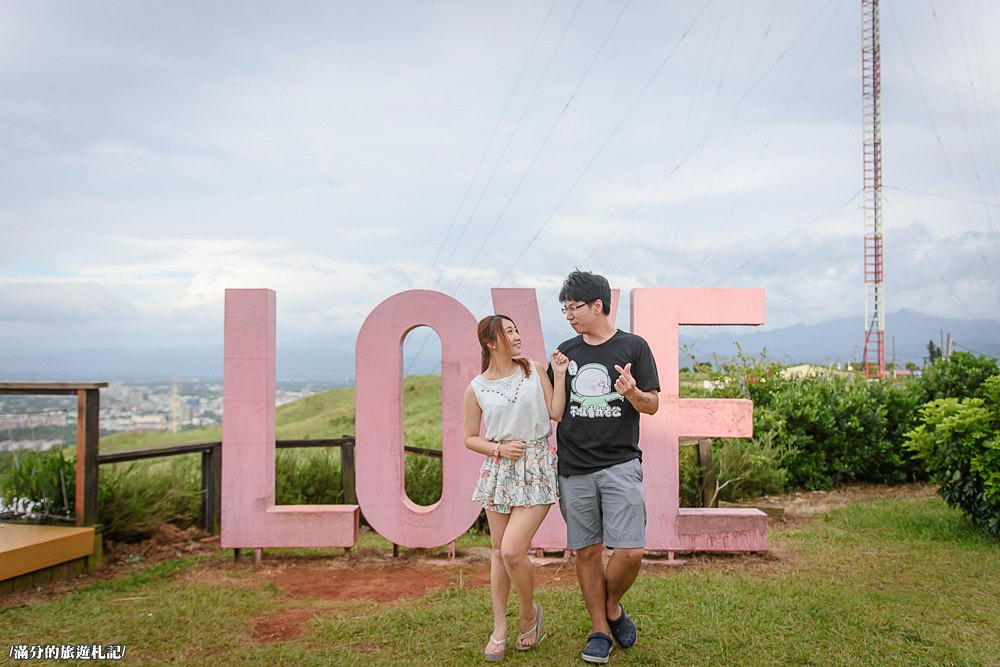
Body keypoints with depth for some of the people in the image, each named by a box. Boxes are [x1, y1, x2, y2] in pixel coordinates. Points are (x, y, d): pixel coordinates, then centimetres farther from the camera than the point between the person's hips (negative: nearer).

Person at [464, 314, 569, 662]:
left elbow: (556, 413, -4)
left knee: (512, 551, -13)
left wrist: (560, 375, -9)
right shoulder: (476, 388, 1)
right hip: (499, 470, 2)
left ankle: (529, 610, 16)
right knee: (498, 551, 9)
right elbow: (470, 438, 7)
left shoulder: (535, 370, 2)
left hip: (537, 469, -2)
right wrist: (499, 448, -8)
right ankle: (499, 630, 24)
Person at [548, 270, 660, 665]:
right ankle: (599, 631, 20)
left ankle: (612, 607, 21)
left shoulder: (633, 347, 1)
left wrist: (633, 393, -19)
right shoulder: (566, 352, 11)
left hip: (620, 465, -2)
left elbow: (653, 406, 1)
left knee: (630, 552, -8)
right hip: (574, 469, 3)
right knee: (587, 551, 6)